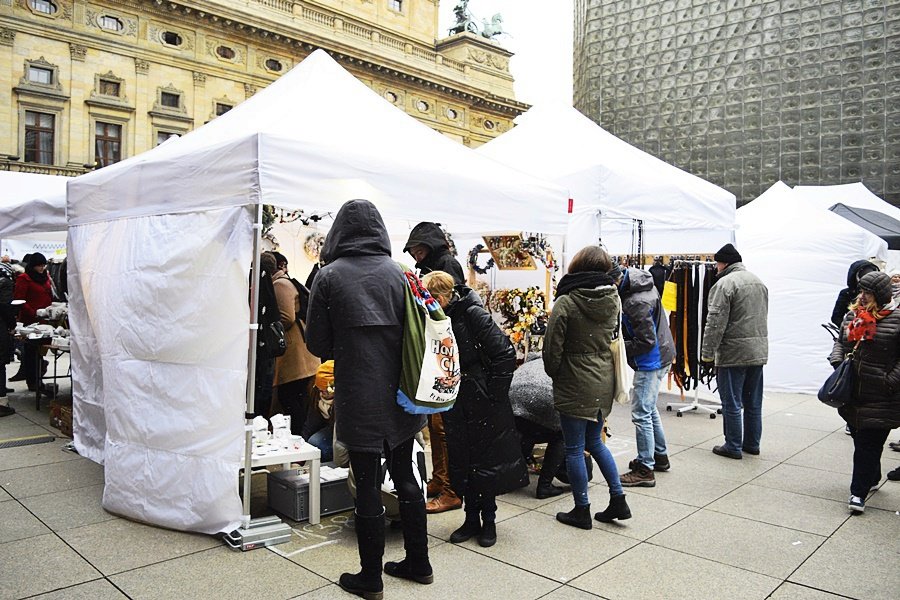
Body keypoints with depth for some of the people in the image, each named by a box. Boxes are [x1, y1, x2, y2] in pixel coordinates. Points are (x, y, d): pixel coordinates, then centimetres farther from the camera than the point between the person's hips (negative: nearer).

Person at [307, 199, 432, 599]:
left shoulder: (329, 276, -9)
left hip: (358, 399, -4)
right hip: (399, 395, 4)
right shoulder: (397, 272, -1)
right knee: (405, 477, 17)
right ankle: (418, 563, 31)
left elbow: (317, 344, -3)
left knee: (367, 486, 7)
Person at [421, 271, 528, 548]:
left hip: (483, 403, -6)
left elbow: (506, 354, -19)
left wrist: (494, 393, -17)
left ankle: (488, 521, 24)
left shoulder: (474, 314, -19)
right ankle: (471, 519, 28)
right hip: (455, 403, 6)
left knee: (486, 462, 7)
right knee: (461, 463, 13)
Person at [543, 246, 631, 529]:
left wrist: (553, 372, 5)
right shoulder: (613, 298, 2)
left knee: (574, 449, 7)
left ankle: (581, 510, 17)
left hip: (575, 385, -6)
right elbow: (614, 338, 10)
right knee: (595, 441, 22)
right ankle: (618, 500, 22)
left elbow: (553, 346, -11)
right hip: (604, 381, 7)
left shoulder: (566, 302, -16)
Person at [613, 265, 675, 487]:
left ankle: (645, 470, 4)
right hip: (659, 356, 10)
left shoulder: (636, 302, -28)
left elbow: (646, 341, -25)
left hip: (650, 361, -10)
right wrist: (620, 342, 5)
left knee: (641, 413, -4)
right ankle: (660, 456, 35)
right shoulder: (641, 283, 3)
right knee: (649, 409, 22)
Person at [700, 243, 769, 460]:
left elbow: (716, 322, -17)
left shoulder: (725, 283, -13)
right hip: (759, 351, 8)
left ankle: (733, 446, 8)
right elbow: (762, 316, 20)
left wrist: (707, 352, -13)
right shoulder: (759, 282, 15)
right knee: (754, 402, 15)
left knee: (732, 403, 1)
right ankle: (752, 443, 25)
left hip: (733, 352, -8)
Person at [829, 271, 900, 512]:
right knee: (860, 441, 19)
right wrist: (837, 360, 2)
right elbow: (841, 341, 19)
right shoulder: (852, 315, 7)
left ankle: (859, 492, 5)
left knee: (869, 445, -2)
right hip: (853, 394, 6)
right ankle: (873, 478, 40)